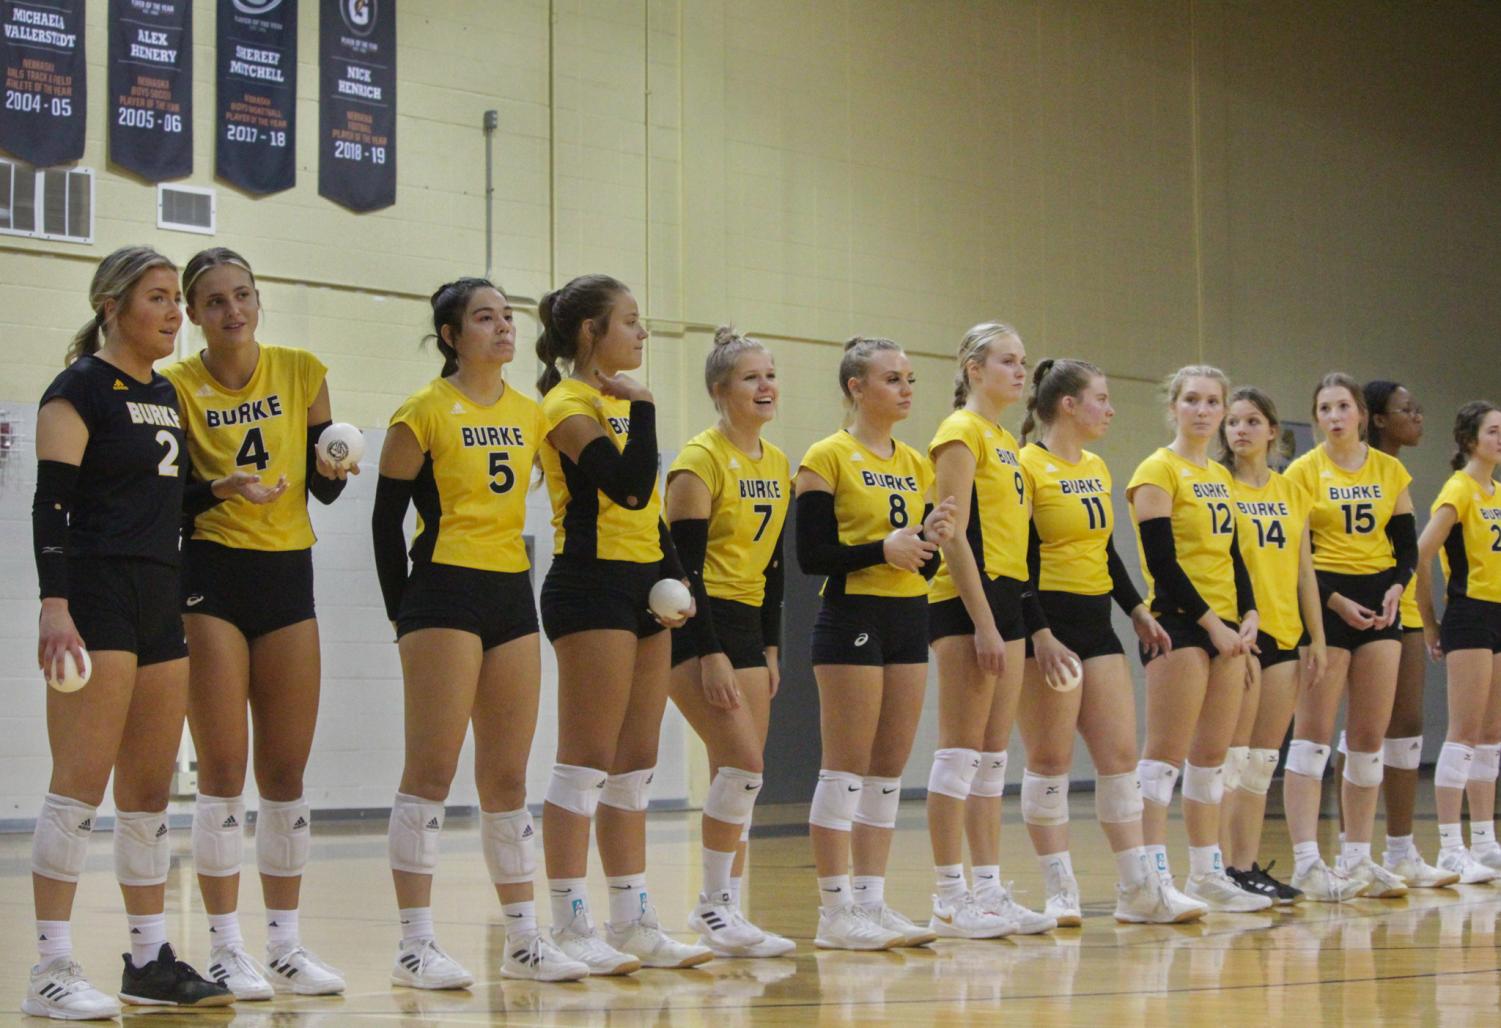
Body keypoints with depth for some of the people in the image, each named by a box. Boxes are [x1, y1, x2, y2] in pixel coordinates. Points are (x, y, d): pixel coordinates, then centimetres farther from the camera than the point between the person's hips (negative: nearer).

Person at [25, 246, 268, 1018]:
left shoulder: (164, 395, 17)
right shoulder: (80, 389, -6)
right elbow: (51, 502, -15)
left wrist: (221, 490, 10)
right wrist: (54, 602, -24)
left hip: (159, 604, 8)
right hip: (97, 599, -8)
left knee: (151, 791, 10)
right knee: (81, 784, -10)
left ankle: (150, 960, 15)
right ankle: (51, 969, -8)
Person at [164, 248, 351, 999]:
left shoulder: (302, 372, 5)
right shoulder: (177, 385, -4)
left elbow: (324, 488, 9)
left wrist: (332, 466, -13)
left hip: (288, 573, 3)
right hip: (212, 576, -3)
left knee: (286, 768, 6)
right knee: (224, 769, -5)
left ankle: (286, 944, 14)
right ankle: (225, 948, 3)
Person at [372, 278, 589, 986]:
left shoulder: (530, 415, 12)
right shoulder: (424, 414, -4)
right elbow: (386, 517, -3)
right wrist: (401, 612, -3)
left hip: (512, 596, 6)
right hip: (445, 594, -6)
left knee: (508, 776, 9)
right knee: (431, 769, -7)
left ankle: (523, 940, 14)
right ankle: (415, 944, -3)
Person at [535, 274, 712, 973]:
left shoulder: (619, 401, 19)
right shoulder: (570, 405, -9)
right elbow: (628, 485, -23)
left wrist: (674, 577, 11)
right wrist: (640, 406, -15)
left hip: (642, 589, 9)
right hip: (592, 584, -9)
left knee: (636, 763, 10)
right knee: (587, 759, -8)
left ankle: (634, 921, 15)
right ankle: (569, 925, -5)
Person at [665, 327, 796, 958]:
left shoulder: (778, 466, 12)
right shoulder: (700, 461, -12)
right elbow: (684, 565, -16)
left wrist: (770, 648, 13)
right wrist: (710, 655, -21)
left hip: (747, 626, 8)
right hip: (695, 626, -8)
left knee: (738, 778, 6)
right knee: (742, 765, -16)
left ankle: (725, 913, 12)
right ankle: (713, 906, -5)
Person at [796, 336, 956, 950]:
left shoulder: (915, 464, 15)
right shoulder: (827, 458, -5)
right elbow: (811, 555, -10)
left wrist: (931, 538, -4)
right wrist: (881, 549, -20)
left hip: (909, 619, 7)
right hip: (852, 618, -7)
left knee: (890, 768, 8)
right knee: (845, 767, -5)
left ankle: (870, 901, 14)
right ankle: (835, 911, -1)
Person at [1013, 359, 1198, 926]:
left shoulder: (1096, 469, 15)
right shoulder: (1027, 467, -10)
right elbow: (1017, 561, -15)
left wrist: (1139, 612, 19)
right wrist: (1039, 634, -21)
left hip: (1096, 623, 8)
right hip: (1048, 624, -8)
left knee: (1121, 753, 4)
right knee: (1051, 760, -2)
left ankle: (1139, 888, 7)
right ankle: (1060, 892, 4)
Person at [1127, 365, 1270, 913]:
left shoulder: (1220, 476, 17)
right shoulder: (1158, 471, -6)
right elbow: (1161, 561, -13)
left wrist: (1248, 615, 3)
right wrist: (1212, 622, -15)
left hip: (1225, 626, 8)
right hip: (1178, 622, -8)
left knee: (1212, 755, 10)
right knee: (1166, 754, -9)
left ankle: (1207, 873, 15)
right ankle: (1154, 876, -10)